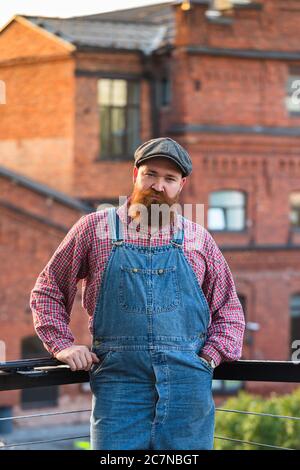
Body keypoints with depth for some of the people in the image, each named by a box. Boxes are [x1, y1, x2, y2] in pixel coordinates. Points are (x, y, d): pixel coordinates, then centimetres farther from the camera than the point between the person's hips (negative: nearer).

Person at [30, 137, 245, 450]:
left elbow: (228, 309, 19)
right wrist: (62, 344, 3)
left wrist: (210, 356, 4)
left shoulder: (198, 238, 13)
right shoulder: (95, 227, 8)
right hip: (117, 377, -1)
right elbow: (47, 290, 15)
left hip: (187, 378, 2)